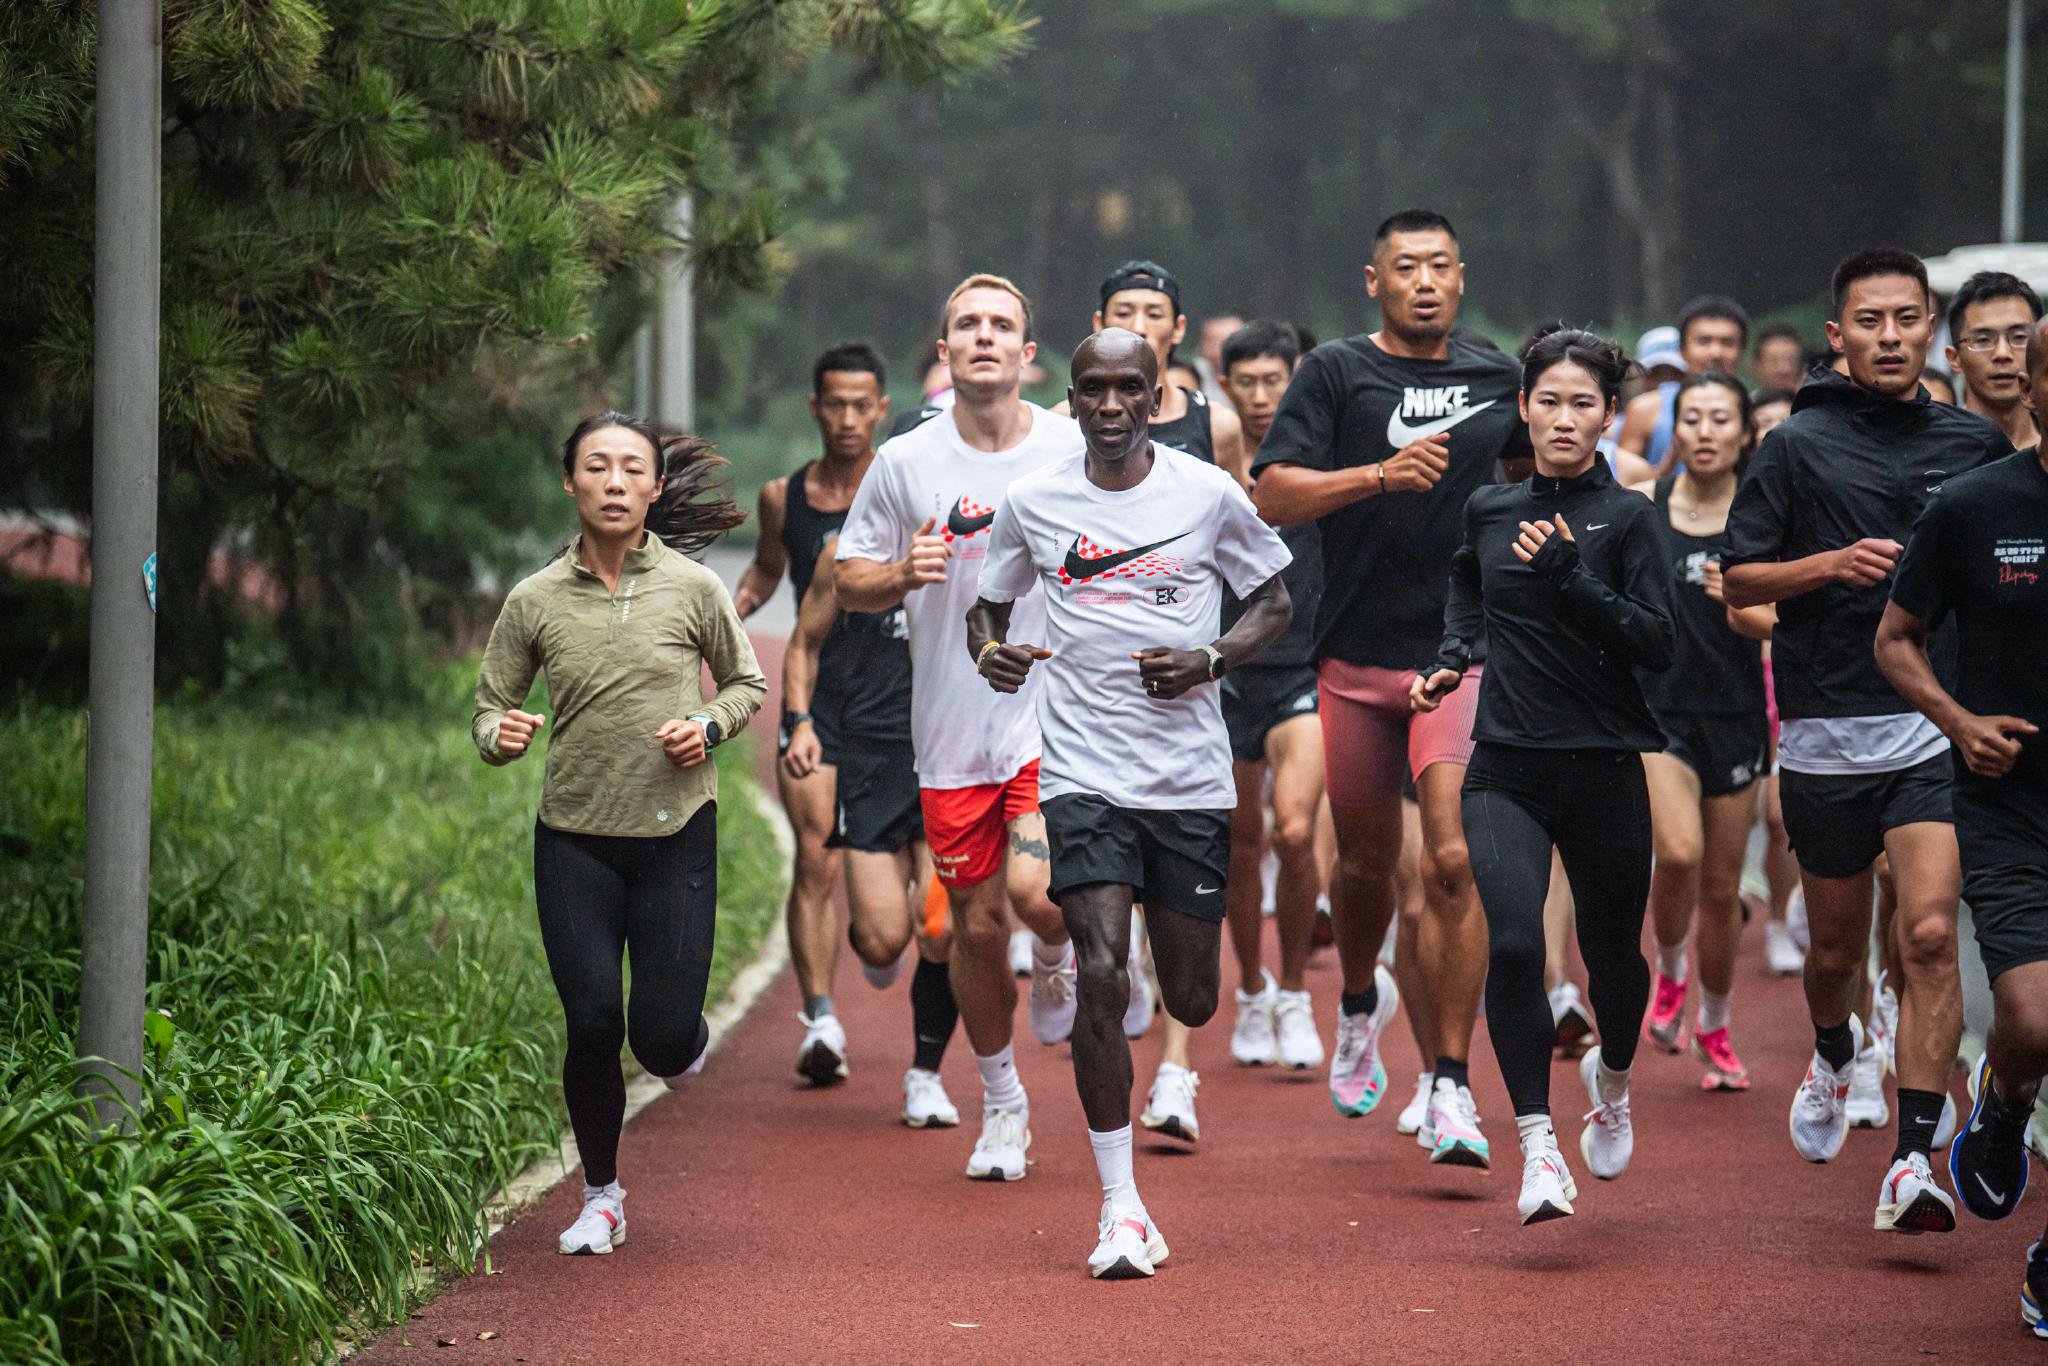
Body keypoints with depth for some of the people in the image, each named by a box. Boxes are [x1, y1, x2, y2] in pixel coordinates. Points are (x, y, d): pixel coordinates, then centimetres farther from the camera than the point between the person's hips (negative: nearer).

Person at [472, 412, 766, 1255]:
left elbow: (746, 682, 12)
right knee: (592, 1021, -7)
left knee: (663, 1036, -6)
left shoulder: (692, 588, -3)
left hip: (677, 835, 0)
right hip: (574, 842, 1)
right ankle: (601, 1198, 15)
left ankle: (684, 1041, 34)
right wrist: (502, 736, -17)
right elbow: (490, 709, 6)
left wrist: (709, 726, -9)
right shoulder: (535, 601, -1)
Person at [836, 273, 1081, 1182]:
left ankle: (1057, 958, 16)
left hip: (1058, 711, -1)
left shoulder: (1077, 451, 0)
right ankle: (1002, 1105, 26)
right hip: (951, 726, 2)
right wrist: (905, 573, -12)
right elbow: (850, 586, 8)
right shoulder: (904, 463, 1)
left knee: (1038, 890, -22)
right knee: (975, 925, 6)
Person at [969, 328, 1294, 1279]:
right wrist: (992, 650, -7)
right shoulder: (1032, 504, 3)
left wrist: (1207, 662, -9)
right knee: (1101, 977, -15)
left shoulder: (1209, 494, 0)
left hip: (1191, 778, 0)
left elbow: (1272, 603, 10)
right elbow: (987, 606, 17)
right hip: (1084, 773, 0)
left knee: (1191, 1003, 6)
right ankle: (1121, 1207, -7)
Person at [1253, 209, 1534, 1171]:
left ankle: (1450, 1086, -10)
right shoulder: (1336, 372, -1)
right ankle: (1361, 1001, 46)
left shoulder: (1495, 378, 8)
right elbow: (1271, 496, -11)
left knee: (1453, 859, -14)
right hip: (1357, 656, 0)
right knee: (1367, 859, 13)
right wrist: (1382, 475, -22)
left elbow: (1529, 457, 29)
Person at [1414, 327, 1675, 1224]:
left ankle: (1612, 1076, 46)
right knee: (1512, 943, -19)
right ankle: (1538, 1143, -13)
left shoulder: (1627, 519, -4)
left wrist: (1571, 576, -22)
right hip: (1505, 769, 1)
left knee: (1612, 952, 13)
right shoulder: (1488, 510, 8)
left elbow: (1659, 645, -13)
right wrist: (1450, 660, 15)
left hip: (1604, 770, -1)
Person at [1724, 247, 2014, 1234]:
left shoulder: (1976, 444, 7)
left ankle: (1913, 1160, -15)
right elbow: (1736, 581, 1)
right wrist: (1830, 565, -15)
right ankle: (1834, 1054, 48)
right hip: (1826, 733, 0)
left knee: (1928, 933, -16)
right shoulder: (1799, 445, 0)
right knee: (1837, 945, 13)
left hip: (1937, 728, 0)